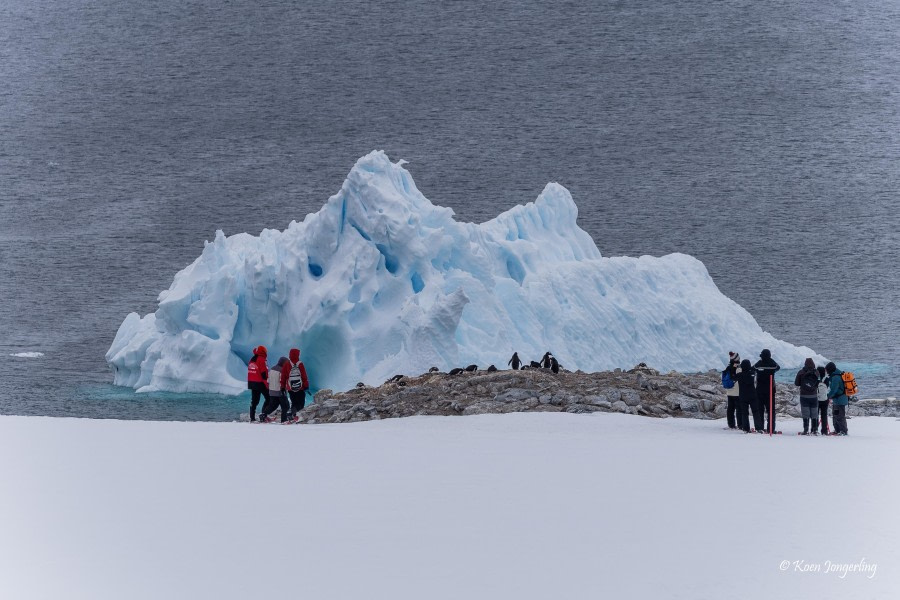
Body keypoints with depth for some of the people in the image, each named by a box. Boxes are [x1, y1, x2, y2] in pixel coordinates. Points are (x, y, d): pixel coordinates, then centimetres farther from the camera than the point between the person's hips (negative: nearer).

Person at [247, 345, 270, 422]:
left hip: (252, 383, 8)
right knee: (268, 398, 1)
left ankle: (252, 417, 8)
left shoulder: (252, 360, 12)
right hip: (260, 383, -8)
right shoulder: (261, 360, -13)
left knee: (254, 400, 11)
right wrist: (267, 383, -13)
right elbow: (264, 373, -17)